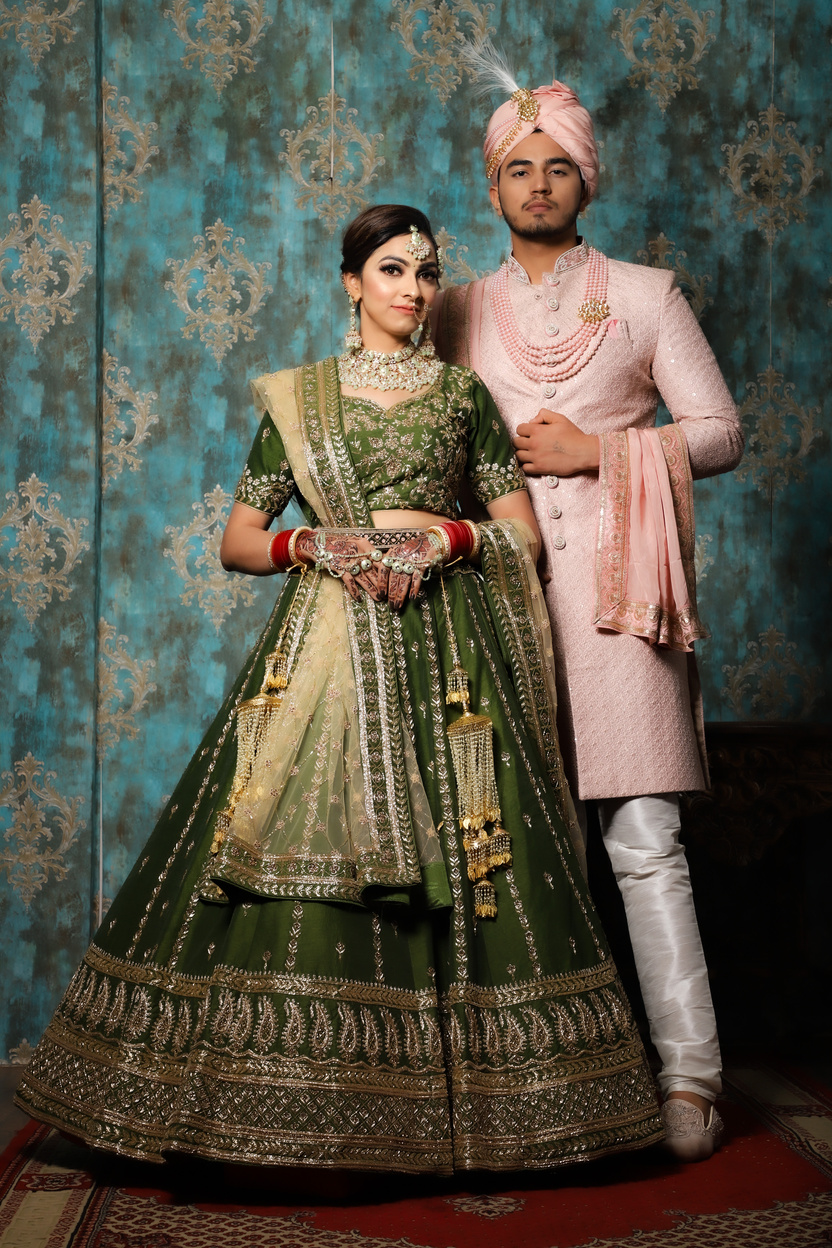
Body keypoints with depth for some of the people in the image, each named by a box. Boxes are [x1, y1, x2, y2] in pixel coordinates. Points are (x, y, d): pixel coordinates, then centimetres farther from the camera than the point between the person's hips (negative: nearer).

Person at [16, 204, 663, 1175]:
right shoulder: (297, 395, 12)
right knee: (291, 857, -7)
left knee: (453, 862, -7)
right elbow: (238, 541, 10)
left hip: (442, 652, 0)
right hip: (322, 644, 0)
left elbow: (525, 530, 10)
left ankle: (446, 1093, 5)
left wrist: (443, 535, -8)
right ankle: (288, 1102, 3)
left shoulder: (463, 393, 13)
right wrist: (316, 546, -9)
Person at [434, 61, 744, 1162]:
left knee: (644, 838, -8)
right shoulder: (459, 313, 16)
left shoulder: (646, 296, 10)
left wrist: (598, 450, -5)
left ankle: (688, 1075, 0)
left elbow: (721, 431, 7)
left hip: (615, 582, -2)